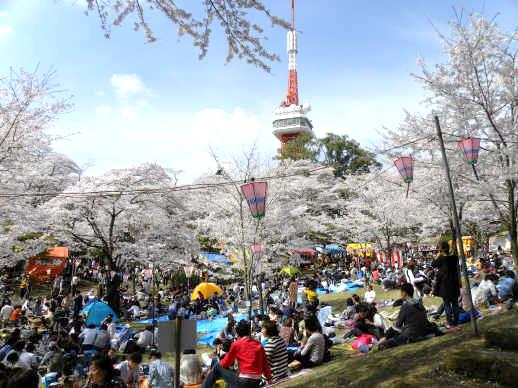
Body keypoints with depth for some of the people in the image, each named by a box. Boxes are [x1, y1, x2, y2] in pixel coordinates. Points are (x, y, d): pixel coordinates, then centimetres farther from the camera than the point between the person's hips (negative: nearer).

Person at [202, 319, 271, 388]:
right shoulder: (259, 345, 9)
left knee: (217, 368, 12)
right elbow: (265, 365, 9)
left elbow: (225, 364, 8)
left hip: (243, 382, -5)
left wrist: (220, 363, 29)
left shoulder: (236, 344, -2)